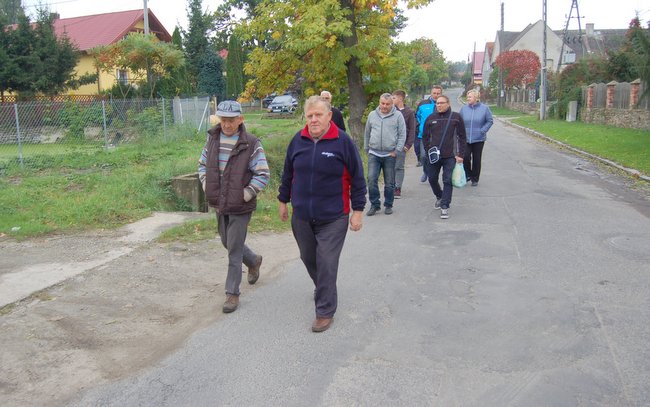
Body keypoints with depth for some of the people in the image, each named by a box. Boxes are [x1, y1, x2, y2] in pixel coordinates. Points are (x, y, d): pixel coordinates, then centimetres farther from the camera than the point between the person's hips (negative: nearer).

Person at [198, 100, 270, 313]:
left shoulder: (251, 144, -14)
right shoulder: (212, 139, 3)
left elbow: (263, 175, -13)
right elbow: (203, 164, 16)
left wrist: (246, 194, -17)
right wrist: (207, 186, 4)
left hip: (240, 207, -6)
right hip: (219, 205, 6)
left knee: (234, 251, -1)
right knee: (228, 243, 22)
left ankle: (232, 293, 14)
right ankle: (254, 261, 50)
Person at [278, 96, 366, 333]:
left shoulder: (343, 142, -11)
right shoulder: (298, 141, 0)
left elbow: (357, 178, -6)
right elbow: (288, 174, 12)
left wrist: (358, 210, -6)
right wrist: (283, 200, 16)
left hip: (333, 218, -4)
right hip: (301, 216, 5)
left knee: (326, 264, -2)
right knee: (308, 258, 19)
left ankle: (325, 311, 12)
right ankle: (322, 288, 47)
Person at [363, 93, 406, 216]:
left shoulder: (398, 116, 0)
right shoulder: (372, 115, 9)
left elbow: (402, 135, 0)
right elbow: (367, 133, 17)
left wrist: (397, 150, -6)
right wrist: (366, 148, 14)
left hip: (390, 155, -2)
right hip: (374, 154, 2)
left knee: (389, 182, 6)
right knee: (371, 179, -7)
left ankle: (388, 205, 20)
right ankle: (374, 204, 5)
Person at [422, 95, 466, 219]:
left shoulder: (456, 117, 0)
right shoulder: (431, 118, 6)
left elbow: (462, 137, 2)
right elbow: (425, 137, 11)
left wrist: (460, 154, -4)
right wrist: (428, 152, 1)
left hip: (450, 157, -3)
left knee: (447, 181, -4)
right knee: (432, 179, 13)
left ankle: (445, 207, 0)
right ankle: (439, 197, 39)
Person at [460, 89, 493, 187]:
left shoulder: (484, 108, -3)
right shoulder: (464, 108, 3)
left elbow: (490, 121, 3)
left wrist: (482, 130, -6)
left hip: (478, 139, -1)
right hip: (466, 139, 1)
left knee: (476, 160, 5)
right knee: (465, 157, -10)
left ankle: (475, 179, 19)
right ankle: (468, 175, 14)